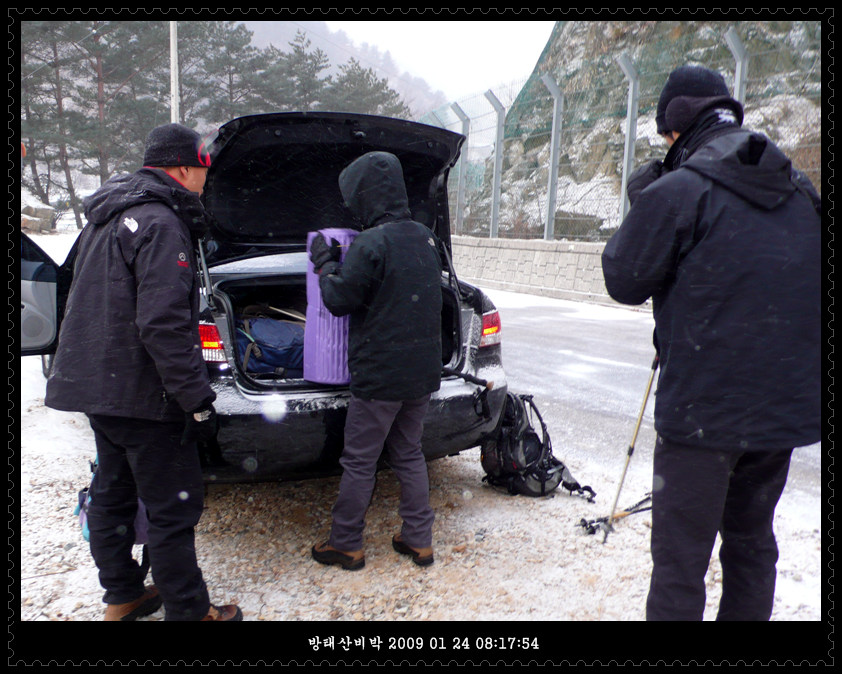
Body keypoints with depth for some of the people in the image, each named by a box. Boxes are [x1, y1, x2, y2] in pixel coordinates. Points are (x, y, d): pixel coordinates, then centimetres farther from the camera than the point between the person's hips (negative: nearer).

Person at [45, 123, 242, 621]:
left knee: (113, 494, 19)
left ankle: (122, 598, 34)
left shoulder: (107, 218, 15)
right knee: (174, 508, 1)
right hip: (140, 394, -10)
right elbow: (163, 324, -25)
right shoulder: (160, 225, -18)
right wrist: (198, 400, -21)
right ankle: (189, 612, 14)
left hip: (96, 386, 10)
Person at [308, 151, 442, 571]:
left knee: (359, 461, 6)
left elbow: (339, 300, -11)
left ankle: (345, 545, 20)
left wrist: (325, 263, 6)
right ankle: (419, 540, 25)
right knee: (408, 454, 19)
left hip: (380, 374, -7)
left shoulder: (371, 244, -18)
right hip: (423, 370, 8)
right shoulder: (425, 237, 7)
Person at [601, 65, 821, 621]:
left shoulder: (676, 191, -13)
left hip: (705, 409, -7)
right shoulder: (800, 190, 9)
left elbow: (624, 282, -5)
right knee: (751, 540, 20)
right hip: (787, 404, 7)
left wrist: (640, 203, 7)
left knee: (681, 558, 2)